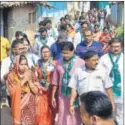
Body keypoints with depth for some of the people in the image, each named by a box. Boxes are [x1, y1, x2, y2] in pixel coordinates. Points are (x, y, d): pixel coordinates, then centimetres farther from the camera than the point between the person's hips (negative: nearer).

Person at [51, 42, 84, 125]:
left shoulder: (80, 62, -8)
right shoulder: (59, 63, 2)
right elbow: (55, 81, 8)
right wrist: (53, 96, 10)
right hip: (62, 96, 3)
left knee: (75, 118, 7)